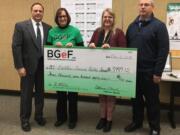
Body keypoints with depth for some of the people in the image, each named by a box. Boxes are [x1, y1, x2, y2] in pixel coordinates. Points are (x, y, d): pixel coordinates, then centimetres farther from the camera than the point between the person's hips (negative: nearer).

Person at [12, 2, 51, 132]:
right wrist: (19, 66, -14)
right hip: (28, 65, -3)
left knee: (40, 92, 14)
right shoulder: (20, 26, -6)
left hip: (43, 66, 3)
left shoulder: (48, 28, 5)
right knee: (26, 93, 7)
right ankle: (25, 119, 23)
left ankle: (39, 115, 32)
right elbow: (16, 47, -10)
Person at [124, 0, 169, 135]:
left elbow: (163, 50, -11)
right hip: (133, 70, 5)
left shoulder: (159, 26, -6)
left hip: (149, 71, -4)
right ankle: (137, 121, 33)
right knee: (136, 98, 16)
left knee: (152, 100, 8)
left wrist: (158, 72, -14)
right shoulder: (132, 26, 10)